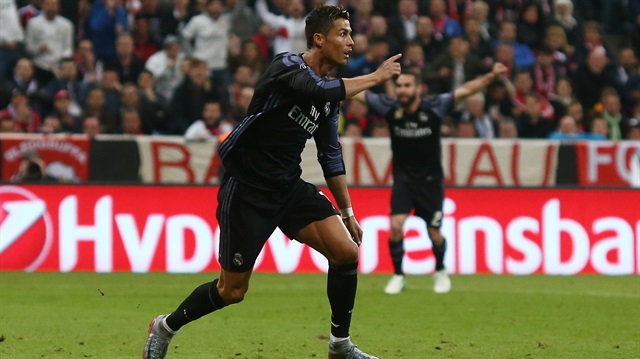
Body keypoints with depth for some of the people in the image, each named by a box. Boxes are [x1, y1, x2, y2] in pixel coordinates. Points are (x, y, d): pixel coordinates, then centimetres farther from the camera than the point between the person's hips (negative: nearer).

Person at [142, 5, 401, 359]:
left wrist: (347, 212, 15)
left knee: (346, 251, -12)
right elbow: (320, 89, -36)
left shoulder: (330, 94, 8)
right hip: (246, 190, -7)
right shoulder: (287, 66, -15)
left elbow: (331, 156, 16)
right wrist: (376, 77, -24)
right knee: (232, 290, 1)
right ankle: (165, 327, 26)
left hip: (289, 189, 7)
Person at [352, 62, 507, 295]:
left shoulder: (433, 107, -15)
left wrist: (491, 76, -26)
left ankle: (440, 271, 34)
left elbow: (466, 90, -16)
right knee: (395, 226, -16)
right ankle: (398, 276, 3)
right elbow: (358, 94, -9)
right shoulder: (390, 108, -11)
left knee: (434, 233, 4)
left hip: (430, 180, -1)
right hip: (403, 179, 1)